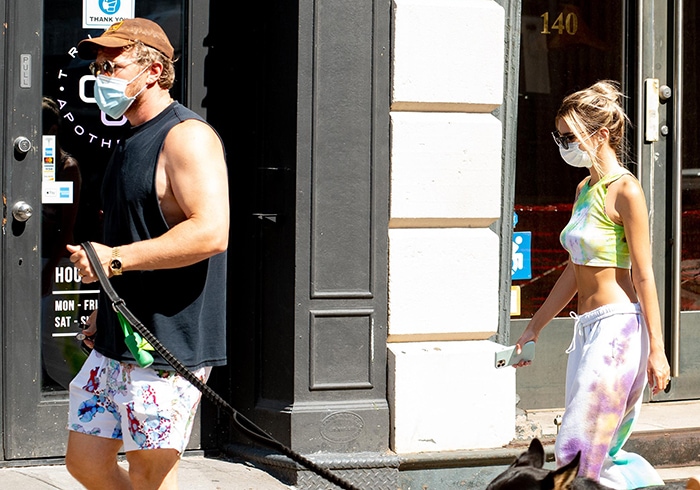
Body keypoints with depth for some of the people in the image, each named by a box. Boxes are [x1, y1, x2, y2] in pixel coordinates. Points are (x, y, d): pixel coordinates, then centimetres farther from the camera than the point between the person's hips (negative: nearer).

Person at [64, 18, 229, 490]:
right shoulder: (133, 142, 18)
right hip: (116, 343, 10)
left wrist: (114, 258, -25)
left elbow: (211, 232, -25)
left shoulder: (186, 135, -13)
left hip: (170, 344, -10)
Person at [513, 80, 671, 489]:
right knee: (602, 455, 9)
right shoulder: (585, 189, 15)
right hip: (587, 329, 9)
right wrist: (533, 329, 24)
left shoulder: (624, 191, -10)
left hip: (617, 326, -9)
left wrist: (656, 348, -14)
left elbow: (643, 275, -12)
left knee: (577, 454, -9)